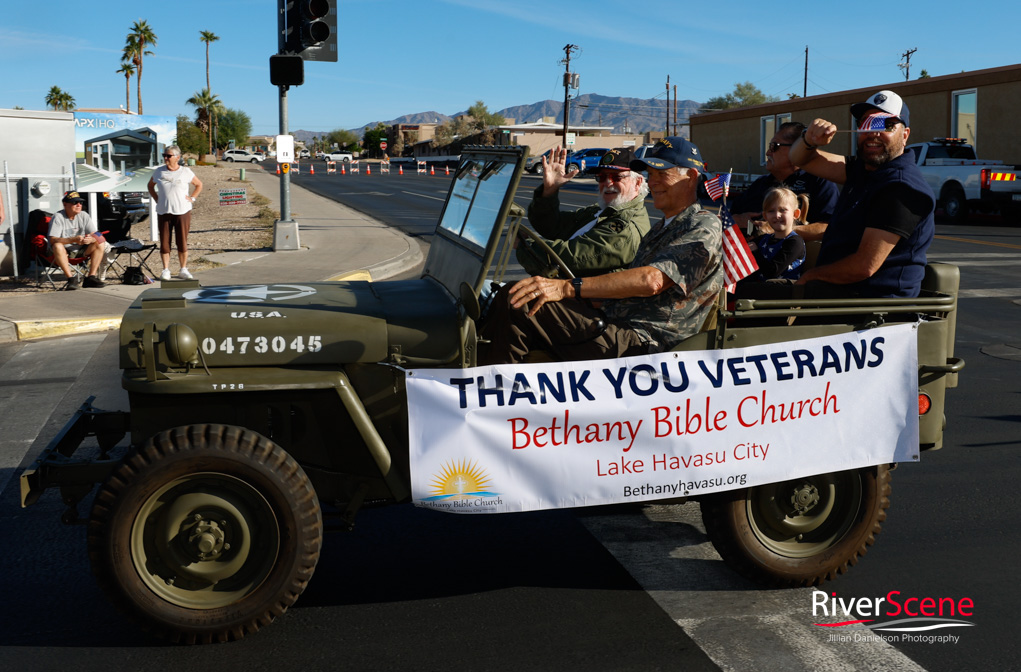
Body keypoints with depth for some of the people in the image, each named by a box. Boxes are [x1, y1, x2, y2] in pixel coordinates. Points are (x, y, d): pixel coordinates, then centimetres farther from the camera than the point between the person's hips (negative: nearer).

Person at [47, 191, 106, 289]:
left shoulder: (84, 216, 1)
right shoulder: (58, 217, -13)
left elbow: (96, 235, -3)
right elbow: (53, 240, -24)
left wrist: (91, 239, -29)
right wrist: (73, 240, -37)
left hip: (81, 250, 5)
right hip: (65, 252, -5)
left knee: (100, 244, -15)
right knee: (57, 246, -37)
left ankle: (91, 277, -19)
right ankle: (71, 278, -32)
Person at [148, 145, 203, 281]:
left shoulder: (186, 172, 3)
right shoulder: (159, 172, 8)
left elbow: (199, 184, 16)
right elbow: (150, 185, 23)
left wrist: (192, 198, 4)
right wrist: (156, 199, 10)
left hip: (182, 212, -1)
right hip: (163, 212, 2)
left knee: (182, 242, 0)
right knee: (164, 242, 0)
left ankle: (183, 270, 9)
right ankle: (166, 270, 7)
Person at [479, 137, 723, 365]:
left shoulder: (704, 227, -4)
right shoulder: (663, 228, 28)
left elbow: (652, 280, -21)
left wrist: (567, 288, -28)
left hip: (639, 343, -10)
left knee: (518, 303, -22)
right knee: (513, 296, -3)